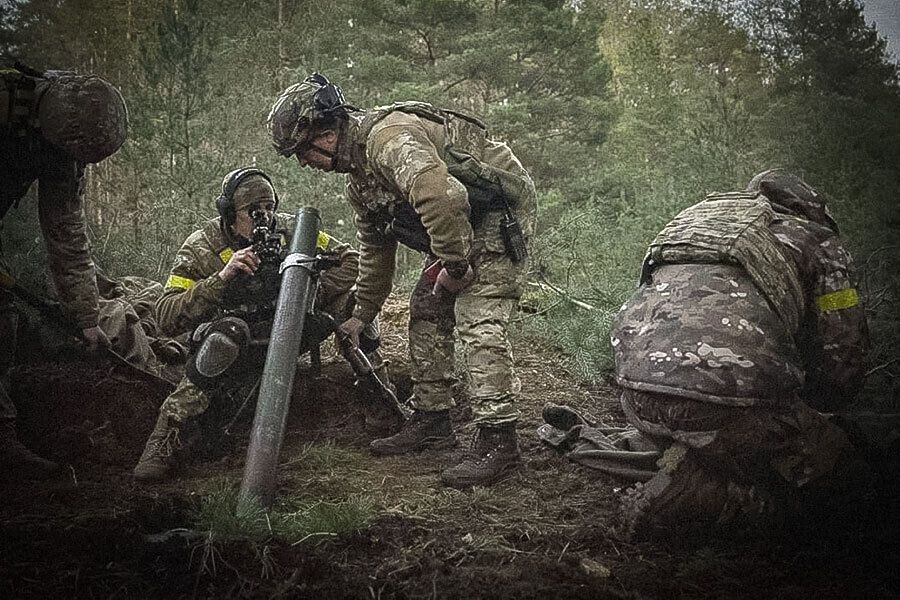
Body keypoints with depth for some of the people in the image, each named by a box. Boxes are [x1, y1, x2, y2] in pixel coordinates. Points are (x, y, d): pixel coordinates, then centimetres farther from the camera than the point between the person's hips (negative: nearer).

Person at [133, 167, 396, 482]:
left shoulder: (290, 230, -10)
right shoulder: (201, 248, -17)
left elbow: (351, 259, -4)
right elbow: (166, 317, -26)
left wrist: (317, 290, -23)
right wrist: (221, 278, -37)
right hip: (245, 347, -3)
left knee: (350, 298, -17)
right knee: (227, 334, -40)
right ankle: (167, 436, -28)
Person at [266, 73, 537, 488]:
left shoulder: (388, 136, -25)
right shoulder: (358, 179, 10)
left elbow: (443, 196, -40)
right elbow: (375, 249, 21)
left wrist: (454, 266, -29)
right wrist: (362, 314, 23)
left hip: (500, 213, -10)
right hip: (461, 227, 10)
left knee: (478, 319, -18)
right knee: (426, 310, 9)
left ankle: (498, 440, -15)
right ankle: (431, 420, 17)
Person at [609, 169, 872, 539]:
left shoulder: (695, 217, 34)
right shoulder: (820, 242, 19)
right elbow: (843, 368, 15)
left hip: (636, 382, 7)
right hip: (730, 393, -7)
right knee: (845, 491, 12)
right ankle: (693, 496, -6)